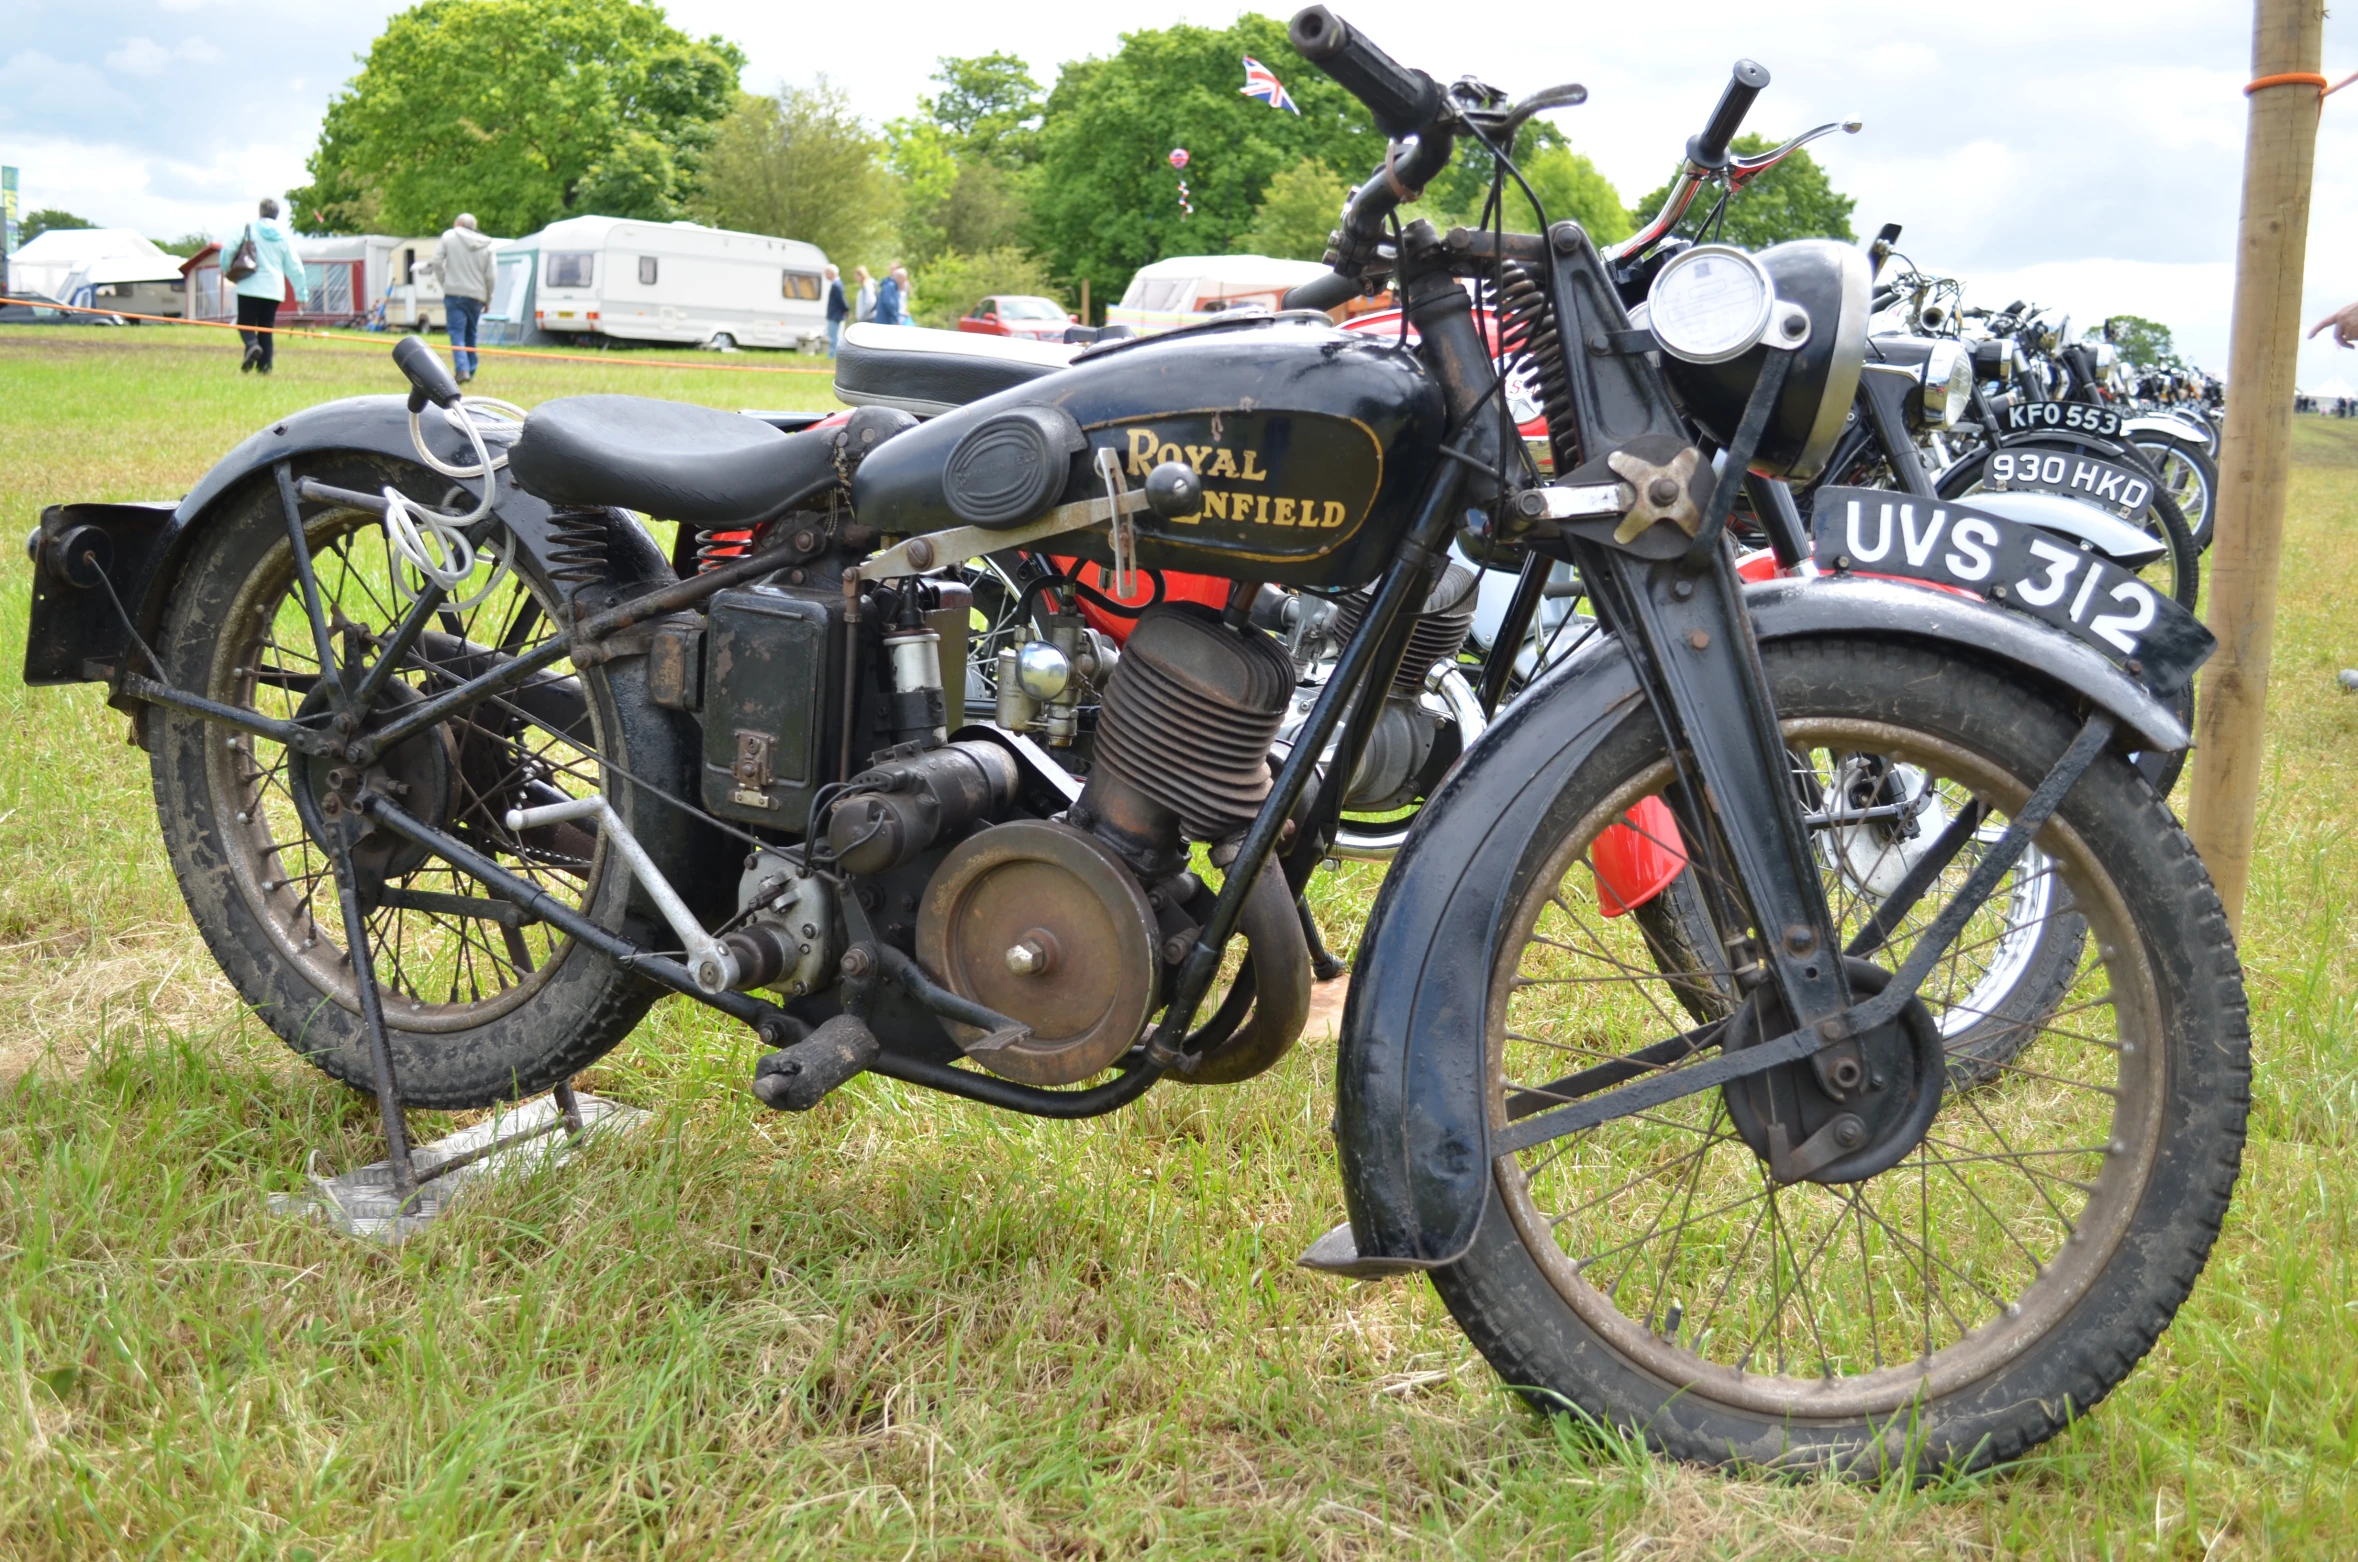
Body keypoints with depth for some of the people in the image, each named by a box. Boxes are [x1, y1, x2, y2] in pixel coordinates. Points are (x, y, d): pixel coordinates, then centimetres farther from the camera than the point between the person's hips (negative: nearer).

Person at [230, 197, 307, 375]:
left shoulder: (248, 229, -1)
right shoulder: (284, 235, 5)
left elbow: (229, 251, -4)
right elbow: (294, 265, 7)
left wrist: (227, 268, 16)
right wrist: (301, 290, 14)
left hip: (250, 287, -2)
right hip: (274, 289, 2)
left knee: (246, 323, 4)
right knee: (267, 328, 9)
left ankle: (252, 346, -27)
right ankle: (264, 365, -1)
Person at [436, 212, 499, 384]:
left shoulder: (449, 237, 0)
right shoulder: (486, 246, 6)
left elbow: (437, 262, -2)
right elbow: (490, 276, 2)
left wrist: (444, 282, 12)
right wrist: (488, 300, 11)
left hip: (454, 293, -3)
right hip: (476, 295, 3)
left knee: (457, 333, -6)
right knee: (470, 334, 17)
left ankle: (462, 369, -23)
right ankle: (471, 370, 21)